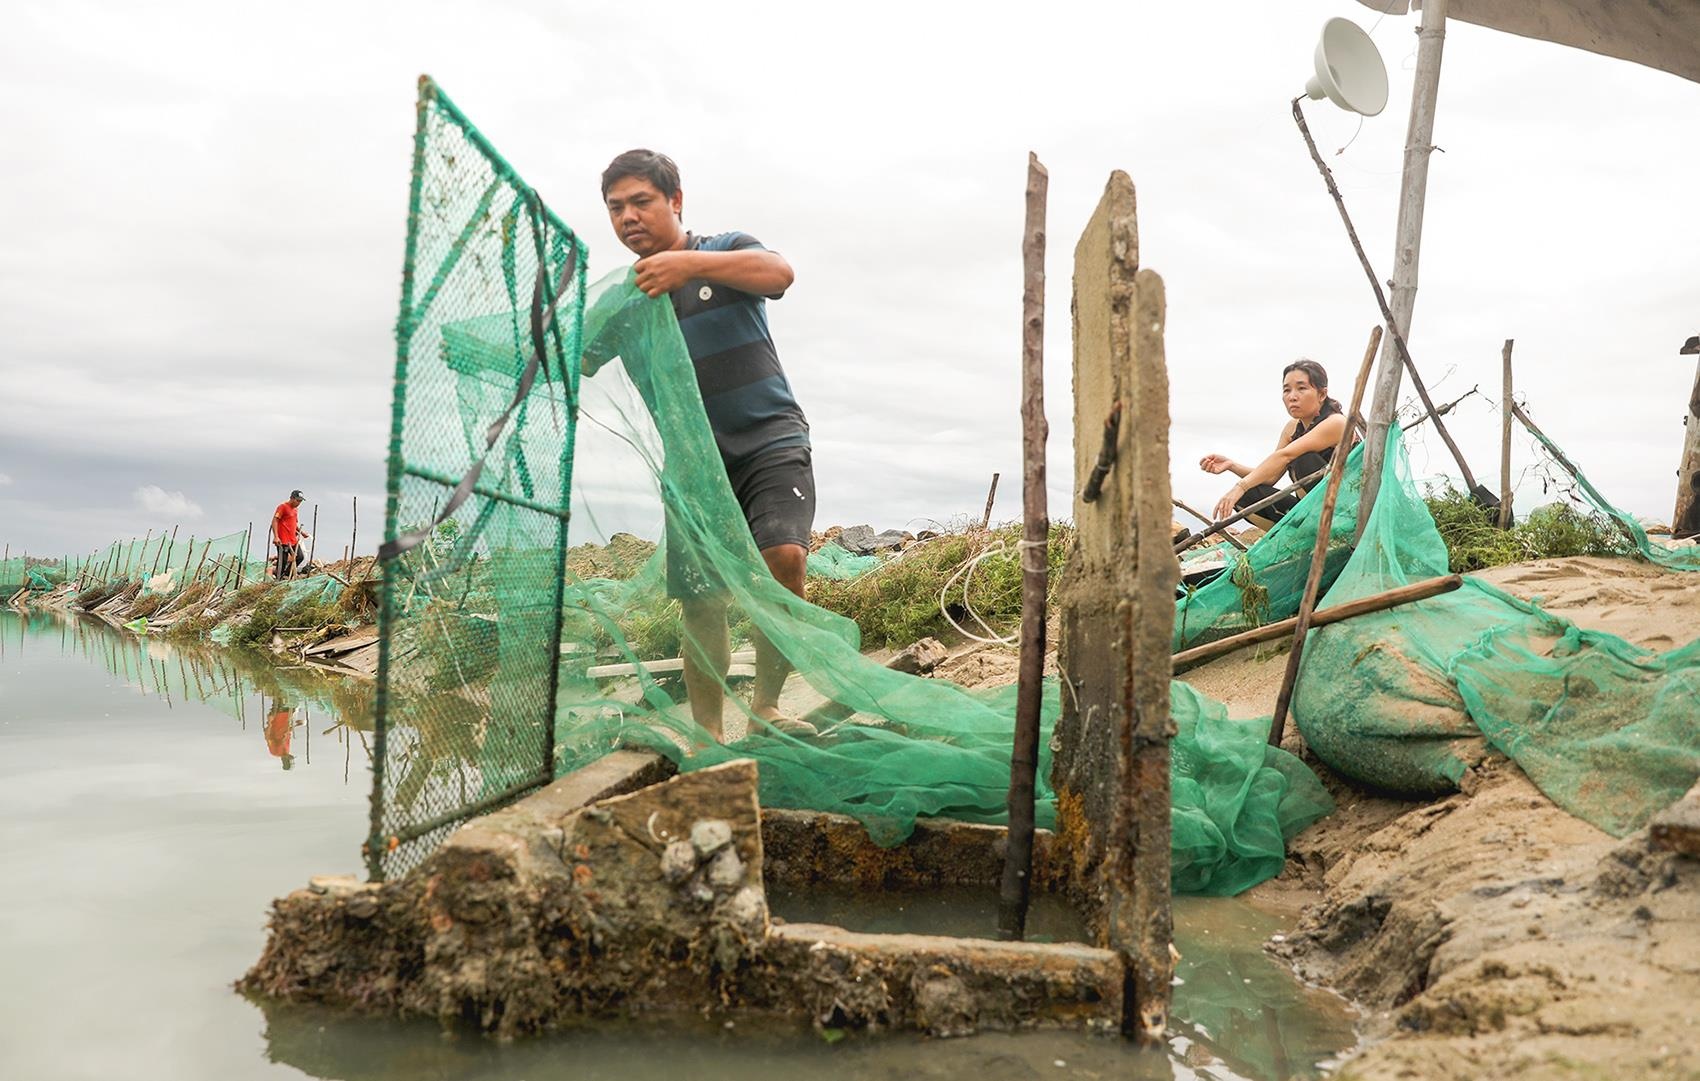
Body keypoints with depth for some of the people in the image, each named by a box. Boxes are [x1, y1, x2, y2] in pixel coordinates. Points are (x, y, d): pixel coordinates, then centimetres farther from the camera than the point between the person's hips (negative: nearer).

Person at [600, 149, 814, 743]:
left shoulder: (726, 251, 5)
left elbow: (779, 272, -17)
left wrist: (691, 263, -31)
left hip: (770, 442, -3)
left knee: (784, 558, -24)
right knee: (700, 602, -3)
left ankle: (766, 706, -7)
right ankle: (709, 736, 9)